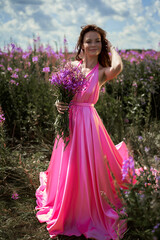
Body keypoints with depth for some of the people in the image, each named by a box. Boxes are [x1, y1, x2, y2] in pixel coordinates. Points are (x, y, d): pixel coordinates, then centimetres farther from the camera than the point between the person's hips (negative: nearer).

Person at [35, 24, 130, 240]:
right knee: (67, 167, 16)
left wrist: (111, 48, -11)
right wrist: (58, 103, -13)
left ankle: (91, 213, 31)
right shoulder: (71, 66, 2)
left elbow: (118, 67, -31)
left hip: (87, 122, -3)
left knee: (87, 167, 4)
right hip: (68, 120, 4)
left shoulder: (101, 72, -8)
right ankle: (67, 211, 43)